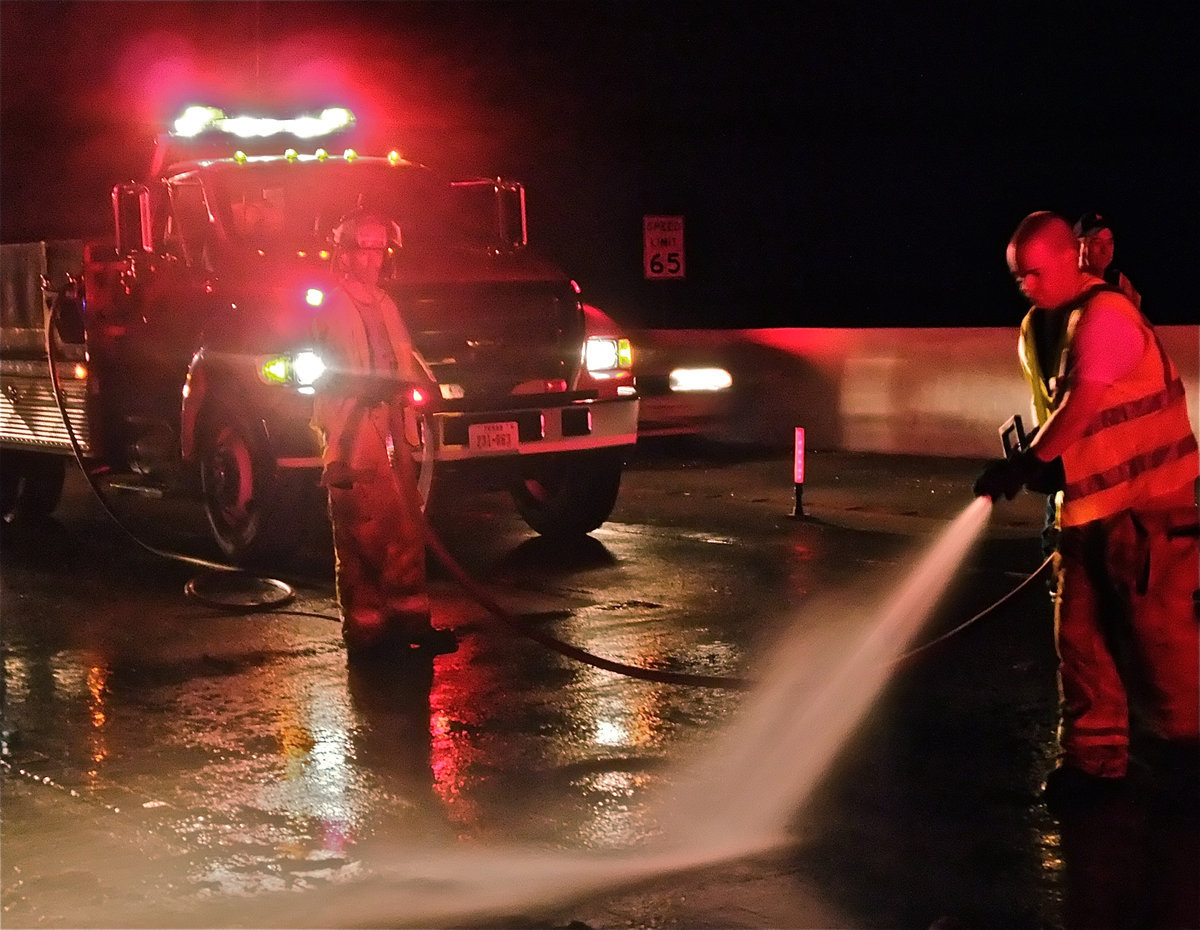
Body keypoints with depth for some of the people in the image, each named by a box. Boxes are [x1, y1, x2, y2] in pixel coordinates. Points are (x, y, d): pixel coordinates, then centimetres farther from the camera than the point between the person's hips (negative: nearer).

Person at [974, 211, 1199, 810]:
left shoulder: (1106, 314, -16)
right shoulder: (1050, 327, 11)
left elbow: (1083, 401, -27)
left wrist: (1028, 461, -29)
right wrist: (1042, 463, 1)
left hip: (1146, 503, -8)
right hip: (1090, 502, 8)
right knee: (1080, 631, 5)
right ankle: (1095, 757, 12)